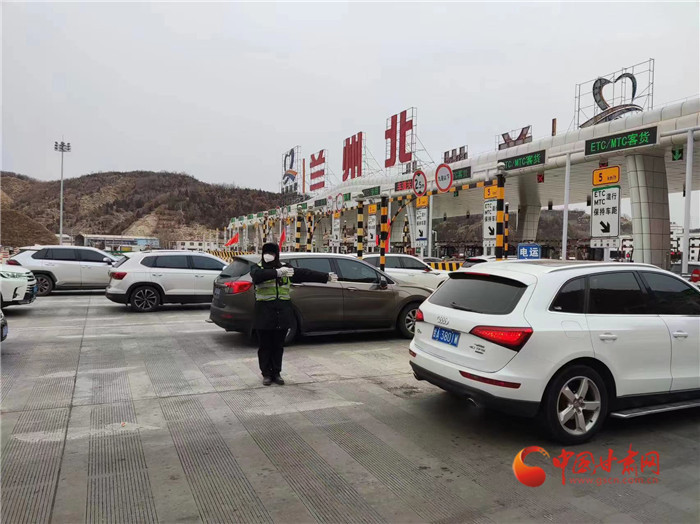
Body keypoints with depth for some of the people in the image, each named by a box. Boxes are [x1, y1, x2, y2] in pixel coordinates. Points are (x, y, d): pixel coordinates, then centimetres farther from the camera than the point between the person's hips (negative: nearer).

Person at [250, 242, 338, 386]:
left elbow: (305, 274, 8)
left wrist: (327, 277, 5)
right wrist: (277, 272, -37)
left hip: (282, 313, 3)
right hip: (264, 314, -3)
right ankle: (266, 374, 17)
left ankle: (276, 373, 21)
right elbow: (257, 275, -25)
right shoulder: (257, 268, -1)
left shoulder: (285, 268, 9)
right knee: (265, 346, 6)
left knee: (278, 346, 10)